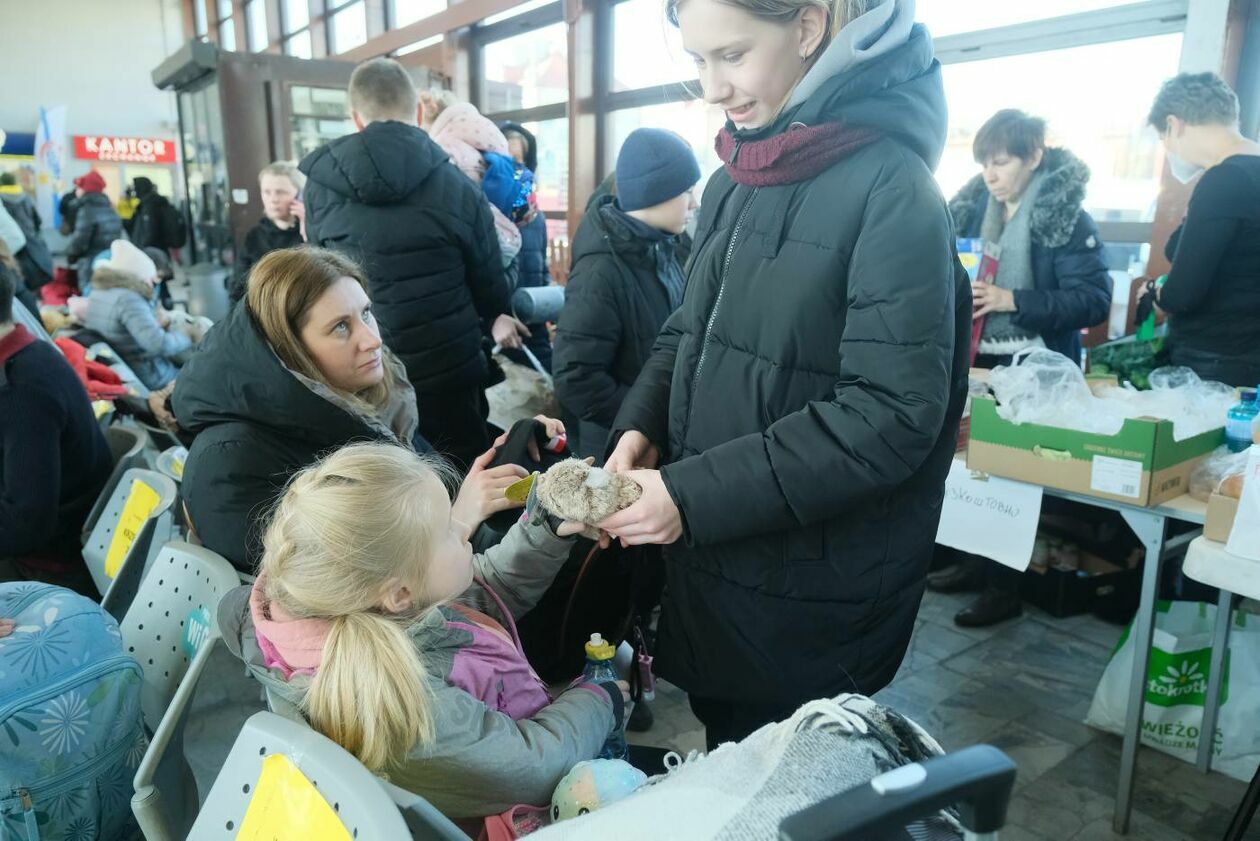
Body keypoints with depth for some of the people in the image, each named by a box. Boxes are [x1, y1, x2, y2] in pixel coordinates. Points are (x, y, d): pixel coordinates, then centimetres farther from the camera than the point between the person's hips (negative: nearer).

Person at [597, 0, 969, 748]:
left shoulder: (891, 190, -17)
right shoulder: (734, 182, 6)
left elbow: (891, 414, -22)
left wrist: (696, 496, -24)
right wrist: (640, 425, -6)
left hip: (812, 598, -6)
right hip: (709, 564, 7)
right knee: (725, 769, 23)